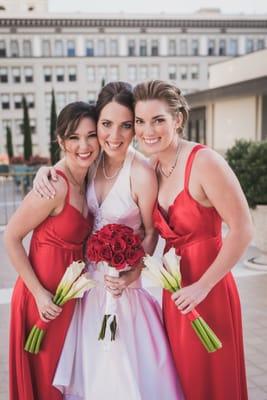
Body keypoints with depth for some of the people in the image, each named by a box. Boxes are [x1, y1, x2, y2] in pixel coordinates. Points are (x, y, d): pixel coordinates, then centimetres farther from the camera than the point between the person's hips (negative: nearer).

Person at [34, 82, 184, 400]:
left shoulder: (141, 173, -22)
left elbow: (151, 233, -9)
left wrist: (131, 275, -20)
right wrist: (45, 172, -11)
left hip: (124, 281, -5)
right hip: (90, 275, 5)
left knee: (125, 371, 11)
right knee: (91, 367, 21)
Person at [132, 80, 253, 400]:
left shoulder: (204, 161, -18)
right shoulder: (150, 166, 2)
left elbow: (242, 230, -19)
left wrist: (203, 286, -17)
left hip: (206, 292, -6)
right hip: (172, 289, 6)